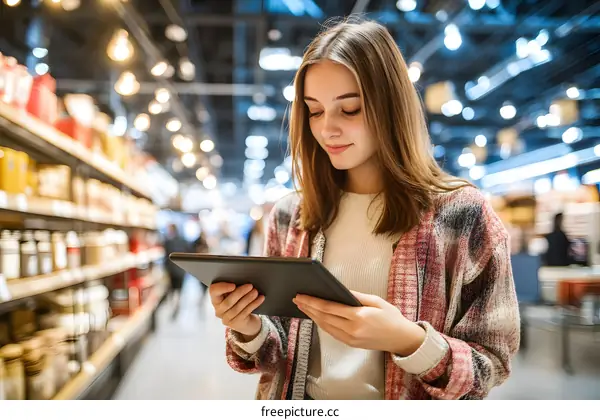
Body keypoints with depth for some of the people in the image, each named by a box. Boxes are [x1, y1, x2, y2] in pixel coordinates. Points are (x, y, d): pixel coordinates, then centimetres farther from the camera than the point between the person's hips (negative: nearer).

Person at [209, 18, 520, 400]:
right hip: (297, 400, 3)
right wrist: (249, 330, -11)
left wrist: (408, 341, -21)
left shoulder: (463, 215, -8)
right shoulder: (290, 216, 2)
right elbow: (284, 353, 9)